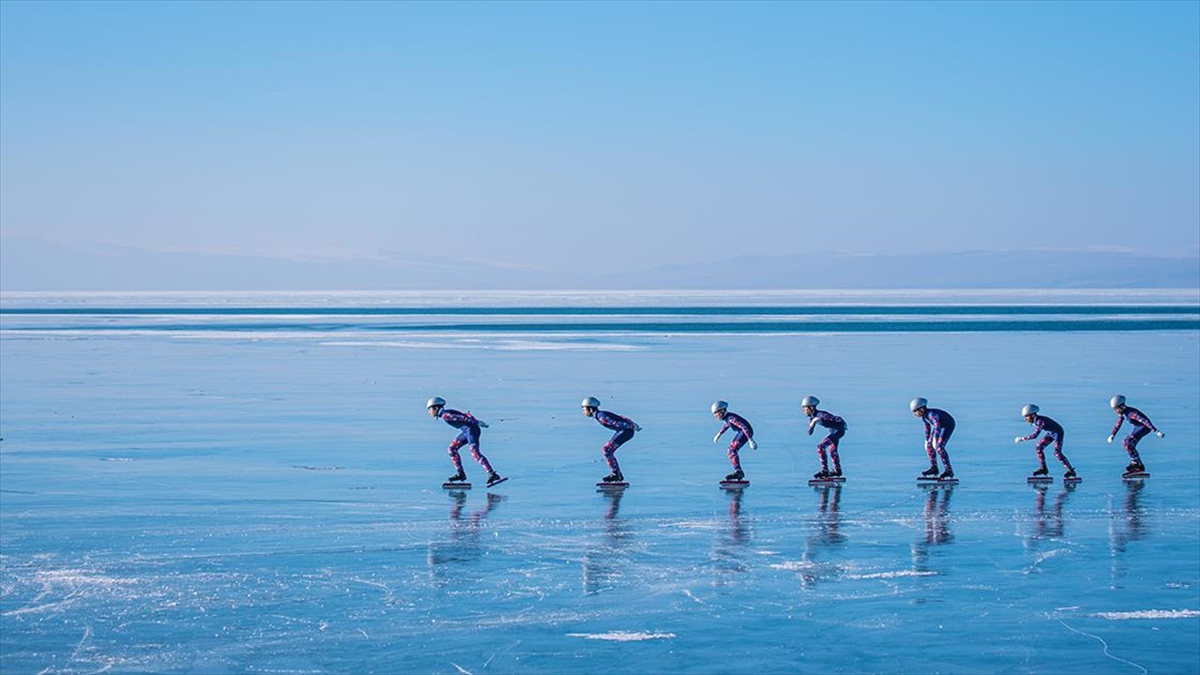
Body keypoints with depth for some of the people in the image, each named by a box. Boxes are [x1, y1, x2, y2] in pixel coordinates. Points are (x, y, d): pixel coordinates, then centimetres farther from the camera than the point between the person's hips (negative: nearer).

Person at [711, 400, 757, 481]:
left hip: (746, 432, -11)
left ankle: (738, 472, -24)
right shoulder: (726, 417, 5)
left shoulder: (731, 418, -25)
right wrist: (719, 434, 38)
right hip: (741, 432, 11)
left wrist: (750, 440, -38)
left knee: (732, 450, -20)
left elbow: (744, 427, -32)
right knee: (730, 450, 14)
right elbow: (727, 425, 30)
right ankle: (740, 473, 20)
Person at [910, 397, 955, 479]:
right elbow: (927, 427, 12)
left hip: (948, 425, -10)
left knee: (938, 446, -21)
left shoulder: (931, 414, -33)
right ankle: (934, 468, 19)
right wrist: (927, 440, 16)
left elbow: (937, 426, -45)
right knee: (929, 445, 7)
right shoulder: (923, 416, -4)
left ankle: (949, 471, -17)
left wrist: (935, 439, -52)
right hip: (939, 426, 10)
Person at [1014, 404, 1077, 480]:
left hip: (1057, 433, -9)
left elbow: (1035, 435, -39)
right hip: (1051, 433, 9)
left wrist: (1022, 439, -34)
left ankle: (1071, 471, -11)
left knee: (1057, 453, -19)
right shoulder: (1035, 420, -8)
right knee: (1038, 447, 3)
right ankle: (1043, 468, 12)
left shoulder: (1040, 421, -35)